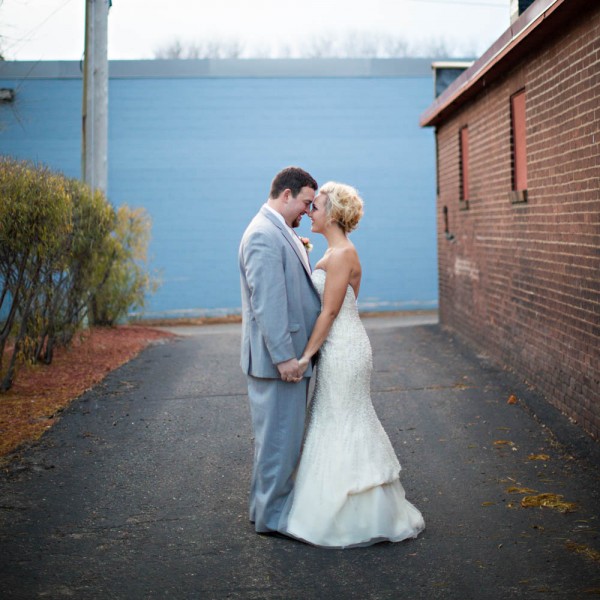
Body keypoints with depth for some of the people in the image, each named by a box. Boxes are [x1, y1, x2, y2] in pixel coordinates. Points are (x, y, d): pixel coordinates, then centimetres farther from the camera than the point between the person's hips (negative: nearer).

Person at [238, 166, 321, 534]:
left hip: (290, 355, 11)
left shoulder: (281, 233, 16)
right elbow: (267, 303, -24)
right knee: (279, 437, -1)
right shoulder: (264, 235, -18)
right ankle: (272, 515, 9)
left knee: (282, 436, 18)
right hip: (278, 358, -11)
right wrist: (284, 357, -25)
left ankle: (268, 506, 30)